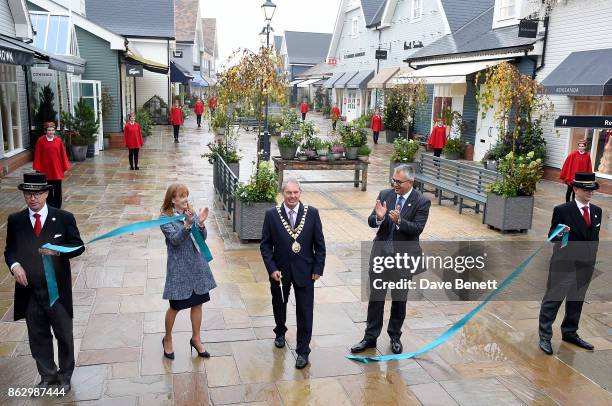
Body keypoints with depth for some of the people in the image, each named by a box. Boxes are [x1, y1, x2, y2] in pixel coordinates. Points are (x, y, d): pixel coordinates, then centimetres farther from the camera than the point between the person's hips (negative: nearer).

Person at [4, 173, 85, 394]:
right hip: (29, 291, 2)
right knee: (38, 337, 16)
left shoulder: (64, 218, -7)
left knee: (64, 336, 13)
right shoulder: (15, 221, 0)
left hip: (58, 290, -2)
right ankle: (47, 375, 37)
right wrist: (14, 265, -12)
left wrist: (58, 251, -22)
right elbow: (9, 250, 9)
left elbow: (78, 246, -4)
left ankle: (65, 376, 34)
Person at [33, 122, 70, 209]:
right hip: (46, 169, -1)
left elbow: (63, 154, 2)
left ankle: (57, 207, 17)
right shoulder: (40, 141, -4)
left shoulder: (59, 140, -1)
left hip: (57, 169, 1)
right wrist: (37, 168, -4)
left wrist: (65, 166, 0)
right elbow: (37, 155, -2)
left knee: (58, 189, 7)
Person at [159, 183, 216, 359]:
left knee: (197, 303, 13)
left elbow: (202, 238, -2)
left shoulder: (191, 212, 2)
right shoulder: (165, 218, -10)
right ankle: (167, 339, 31)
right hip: (179, 267, -4)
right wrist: (188, 224, -36)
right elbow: (175, 240, -22)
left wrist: (200, 223, -21)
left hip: (197, 263, 4)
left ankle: (196, 339, 30)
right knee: (175, 306, 8)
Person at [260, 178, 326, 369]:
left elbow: (319, 244, -2)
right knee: (279, 305, 22)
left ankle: (303, 351, 17)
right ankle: (280, 332, 51)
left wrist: (318, 269, -5)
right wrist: (272, 269, -12)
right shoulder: (272, 214, -8)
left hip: (304, 271, -1)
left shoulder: (312, 213, -7)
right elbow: (265, 244, -4)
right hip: (280, 271, 1)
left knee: (305, 311, 2)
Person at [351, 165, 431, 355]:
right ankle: (370, 337, 20)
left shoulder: (421, 202, -9)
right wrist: (378, 217, -24)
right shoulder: (385, 195, -1)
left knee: (399, 300, 12)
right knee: (375, 298, 9)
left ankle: (395, 336, 31)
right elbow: (371, 222, -2)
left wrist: (399, 221, -33)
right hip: (381, 254, 2)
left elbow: (417, 228, -17)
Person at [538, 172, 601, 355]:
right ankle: (545, 337, 8)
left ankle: (570, 333, 32)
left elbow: (595, 237, 15)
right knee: (553, 299, 0)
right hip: (564, 264, -6)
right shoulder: (562, 210, -10)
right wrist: (560, 233, -28)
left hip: (586, 265, 6)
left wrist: (592, 260, 12)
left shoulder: (597, 211, 8)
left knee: (576, 300, 17)